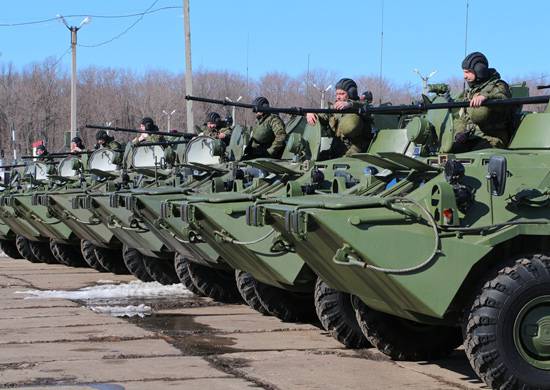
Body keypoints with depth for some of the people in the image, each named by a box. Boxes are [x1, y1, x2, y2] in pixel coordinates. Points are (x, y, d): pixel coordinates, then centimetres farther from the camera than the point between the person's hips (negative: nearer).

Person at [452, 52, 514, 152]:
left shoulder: (497, 87, 1)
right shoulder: (469, 92, 24)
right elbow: (460, 119, 26)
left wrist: (486, 97, -44)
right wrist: (459, 132, 3)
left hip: (490, 139, -6)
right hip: (469, 139, 7)